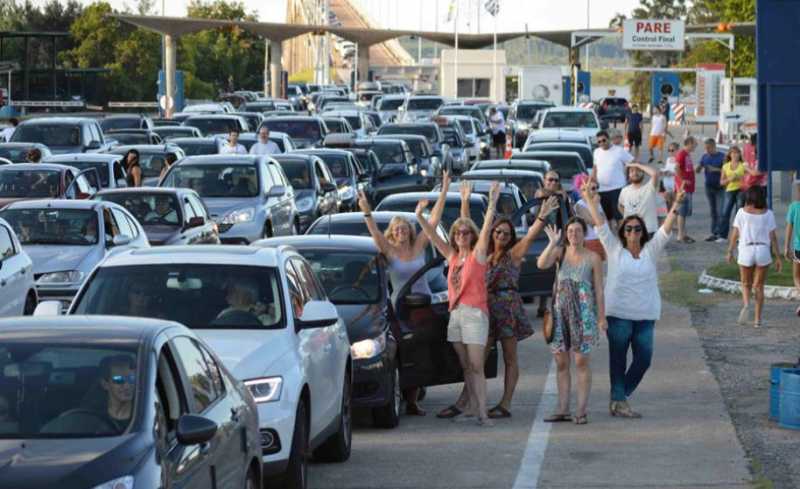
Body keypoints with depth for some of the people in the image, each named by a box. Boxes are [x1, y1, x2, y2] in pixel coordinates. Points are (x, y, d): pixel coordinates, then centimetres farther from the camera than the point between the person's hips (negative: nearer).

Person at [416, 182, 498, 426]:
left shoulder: (477, 254, -2)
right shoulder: (452, 256, 13)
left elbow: (486, 230, -14)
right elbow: (432, 236, 12)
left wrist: (492, 204, -25)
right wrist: (420, 216, 2)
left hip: (474, 313, -6)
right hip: (455, 313, 6)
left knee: (476, 366, -10)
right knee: (465, 366, 7)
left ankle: (482, 412, -13)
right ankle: (471, 407, 11)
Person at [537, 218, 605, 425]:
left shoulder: (592, 258, -1)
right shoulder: (560, 252, 5)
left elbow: (599, 289, 0)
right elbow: (541, 264, -13)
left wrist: (601, 318, -3)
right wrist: (552, 243, -20)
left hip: (583, 314, -3)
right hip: (560, 312, 3)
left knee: (581, 362, -4)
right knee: (561, 363, 6)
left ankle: (581, 410, -1)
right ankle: (563, 410, 12)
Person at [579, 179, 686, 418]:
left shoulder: (651, 250, 7)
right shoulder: (614, 249, 3)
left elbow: (665, 230, -2)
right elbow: (601, 225, -2)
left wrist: (676, 206, -15)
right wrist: (590, 200, -10)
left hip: (645, 315, 3)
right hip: (618, 313, -3)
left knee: (643, 359, 2)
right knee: (618, 359, 1)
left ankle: (619, 398, 18)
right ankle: (619, 401, 8)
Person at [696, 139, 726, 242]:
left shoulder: (721, 157, -6)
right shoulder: (704, 157, 7)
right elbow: (698, 170, 9)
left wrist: (716, 169, -20)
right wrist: (699, 168, -13)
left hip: (719, 187, -5)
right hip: (709, 187, 5)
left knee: (720, 212, -10)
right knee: (713, 212, 11)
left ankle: (720, 234, -9)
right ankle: (714, 233, 16)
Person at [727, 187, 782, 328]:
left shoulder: (742, 212, -1)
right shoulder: (768, 213, 0)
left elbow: (735, 234, -1)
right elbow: (773, 237, -1)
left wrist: (730, 251, 11)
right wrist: (778, 257, 3)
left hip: (746, 251, -1)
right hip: (763, 250, 1)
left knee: (746, 284, 17)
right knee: (759, 286, 11)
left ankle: (746, 304, -12)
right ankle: (757, 319, 8)